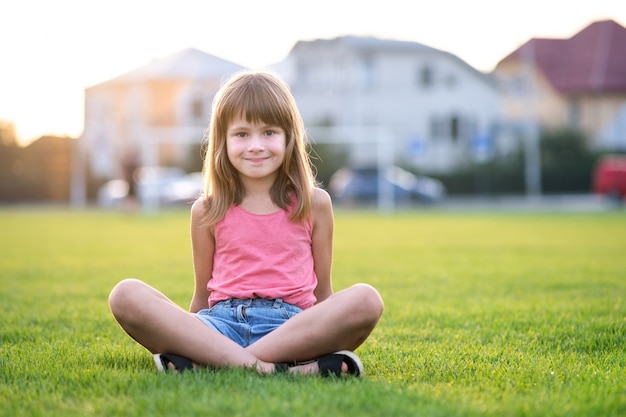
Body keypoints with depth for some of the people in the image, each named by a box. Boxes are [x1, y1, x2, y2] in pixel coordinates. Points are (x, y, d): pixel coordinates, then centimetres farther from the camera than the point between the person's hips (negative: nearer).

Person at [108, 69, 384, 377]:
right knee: (126, 296, -24)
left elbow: (322, 291, 12)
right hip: (222, 323, 0)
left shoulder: (315, 204, 11)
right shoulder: (207, 212, 12)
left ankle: (203, 363, -32)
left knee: (366, 299, -31)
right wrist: (181, 338, 8)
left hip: (293, 326, 0)